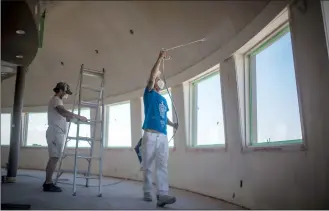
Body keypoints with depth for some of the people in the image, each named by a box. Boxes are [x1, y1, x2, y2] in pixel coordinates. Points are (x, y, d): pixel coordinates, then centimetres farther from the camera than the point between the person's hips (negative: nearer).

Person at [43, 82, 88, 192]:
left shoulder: (57, 100, 25)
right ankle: (48, 184, -9)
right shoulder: (56, 99, -7)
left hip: (57, 133, 10)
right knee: (54, 158, -11)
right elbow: (64, 112, -26)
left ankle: (48, 182, 14)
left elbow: (64, 117, 24)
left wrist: (74, 118, 13)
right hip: (55, 133, -10)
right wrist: (79, 117, -21)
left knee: (53, 158, 10)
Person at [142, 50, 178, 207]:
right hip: (150, 135, -5)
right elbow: (152, 76, -8)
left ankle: (162, 195, -13)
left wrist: (172, 124, 7)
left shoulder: (164, 100, 24)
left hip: (163, 136, 5)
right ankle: (147, 193, 13)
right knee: (147, 166, 1)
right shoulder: (149, 94, 7)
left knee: (162, 166, -7)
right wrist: (160, 58, -8)